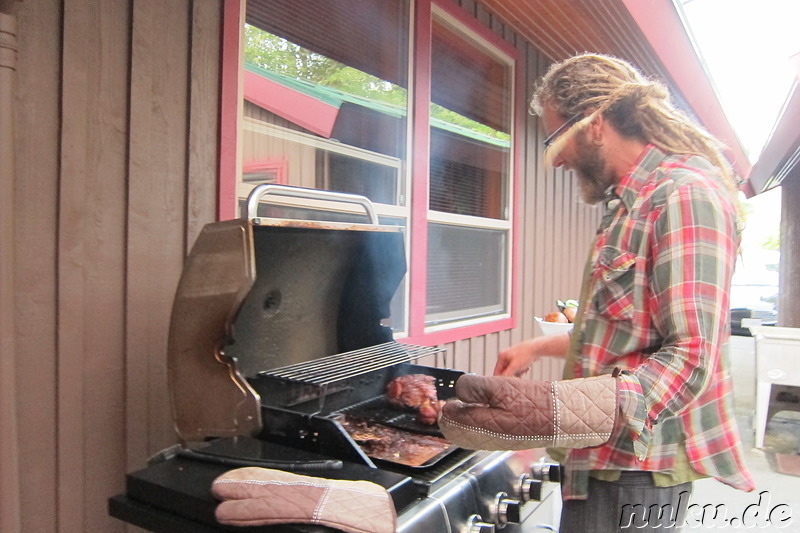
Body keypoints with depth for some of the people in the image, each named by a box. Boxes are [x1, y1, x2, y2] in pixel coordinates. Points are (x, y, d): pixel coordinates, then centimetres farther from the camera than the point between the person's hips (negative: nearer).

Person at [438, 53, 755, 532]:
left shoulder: (684, 193, -18)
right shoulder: (633, 200, 15)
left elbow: (689, 359, -26)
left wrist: (556, 410, -37)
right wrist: (541, 347, 20)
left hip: (635, 471, -9)